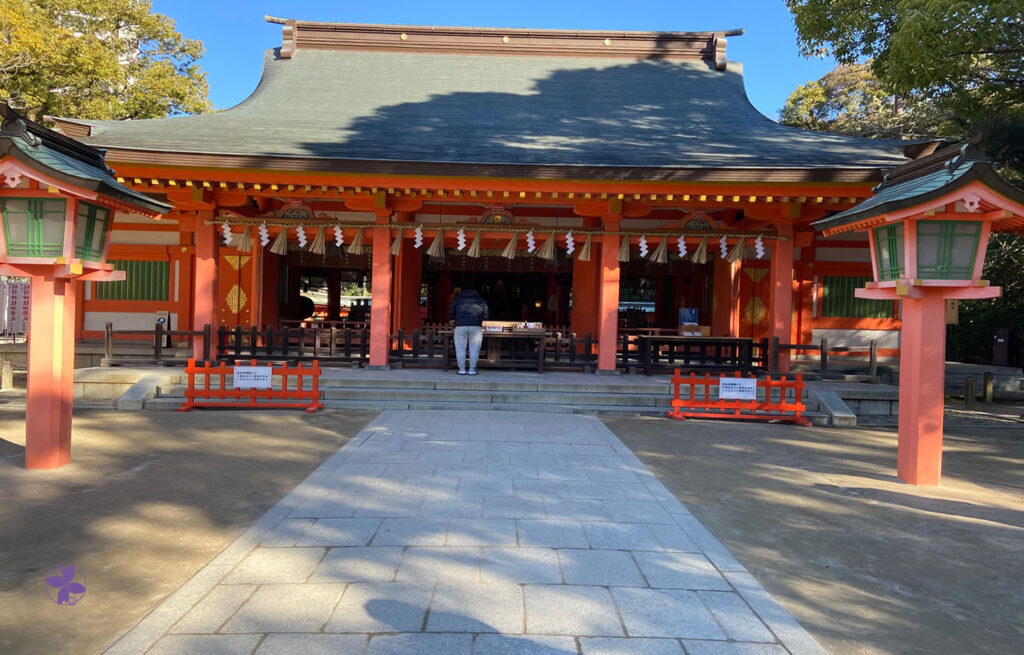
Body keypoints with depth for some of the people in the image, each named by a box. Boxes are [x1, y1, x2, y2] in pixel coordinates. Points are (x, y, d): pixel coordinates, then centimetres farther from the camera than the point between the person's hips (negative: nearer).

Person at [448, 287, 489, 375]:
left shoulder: (457, 299, 14)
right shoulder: (481, 300, 15)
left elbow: (450, 315, 13)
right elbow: (485, 316, 13)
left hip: (460, 326, 0)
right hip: (476, 327, 0)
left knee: (460, 349, 6)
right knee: (474, 349, 4)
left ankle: (462, 370, 5)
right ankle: (472, 370, 4)